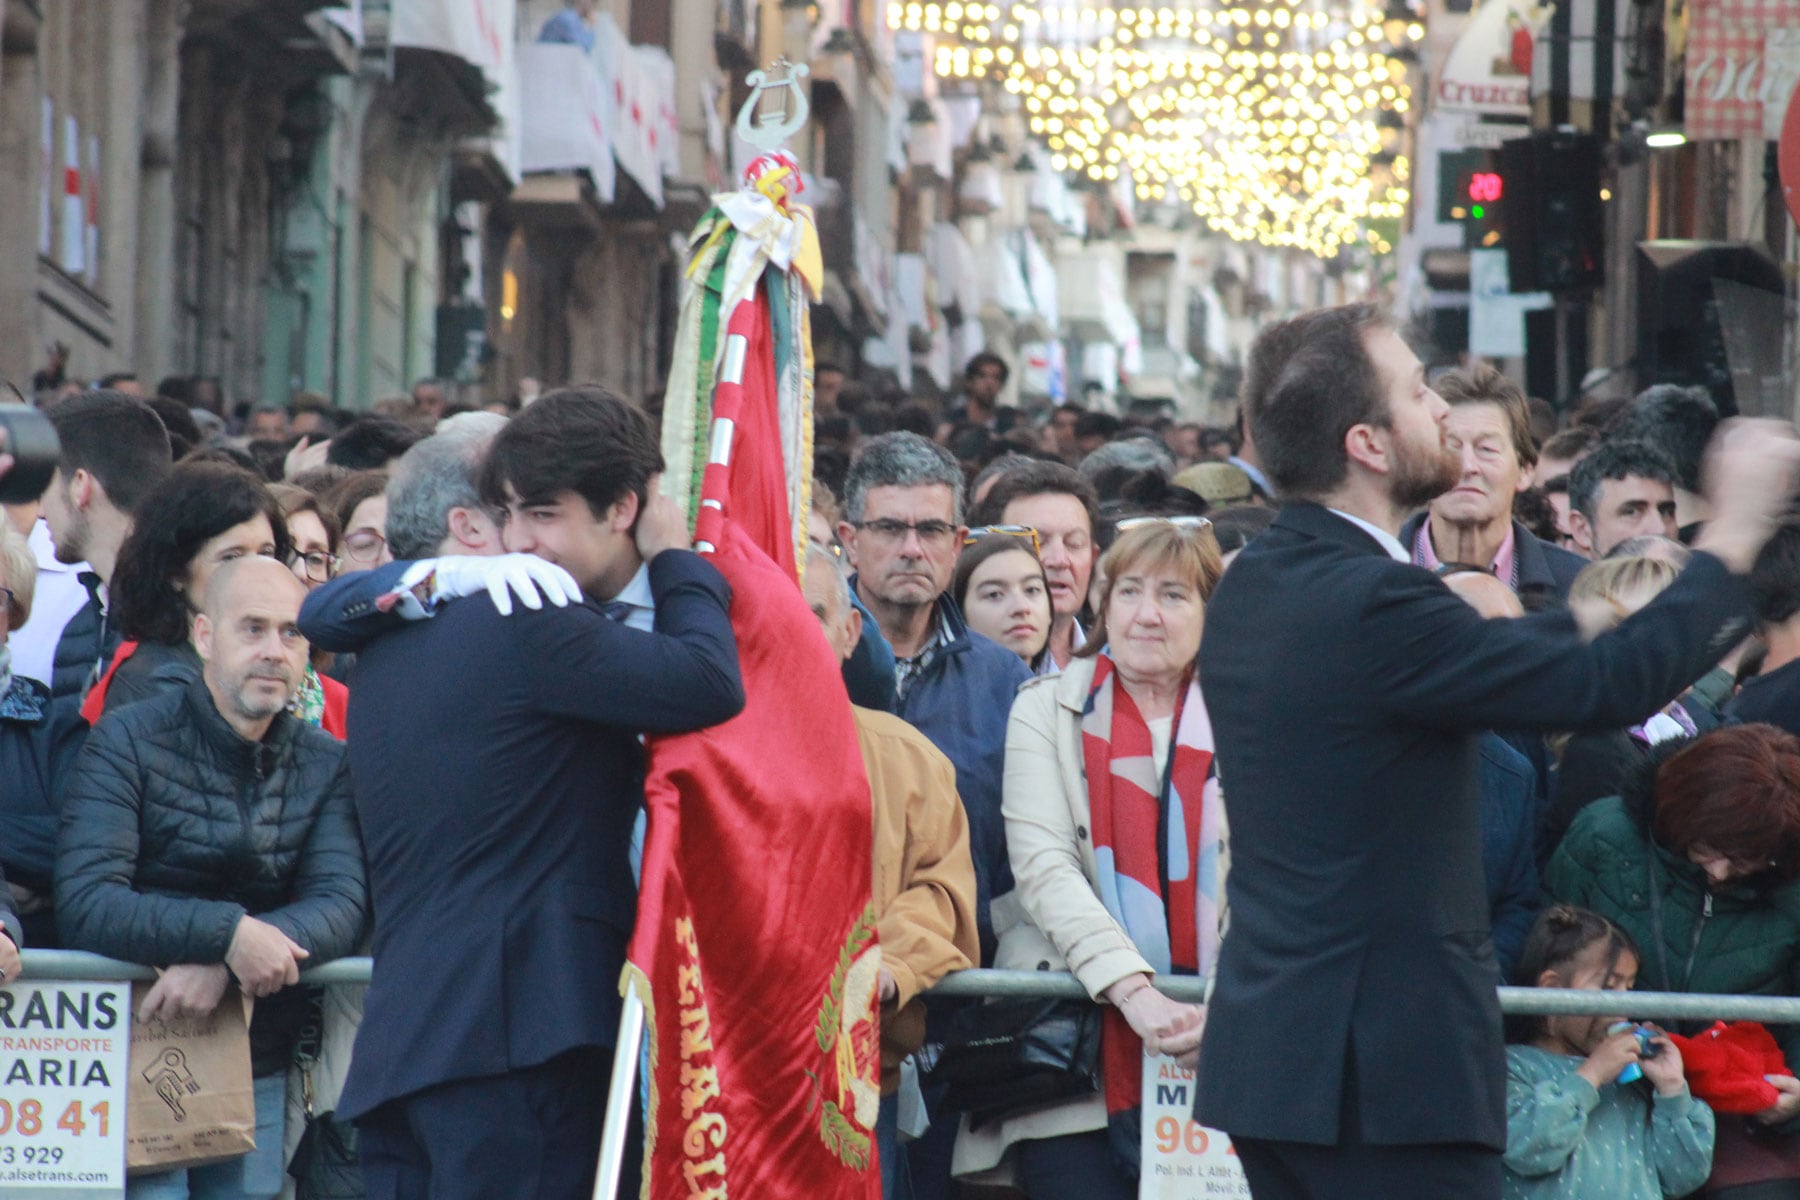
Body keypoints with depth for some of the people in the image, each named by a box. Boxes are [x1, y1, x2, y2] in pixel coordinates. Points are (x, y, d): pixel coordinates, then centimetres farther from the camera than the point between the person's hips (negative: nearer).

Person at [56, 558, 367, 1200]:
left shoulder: (324, 765, 6)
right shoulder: (129, 742, -6)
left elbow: (341, 907, -8)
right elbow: (85, 904, -18)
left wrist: (220, 965, -25)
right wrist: (228, 933, -30)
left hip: (259, 1069, 4)